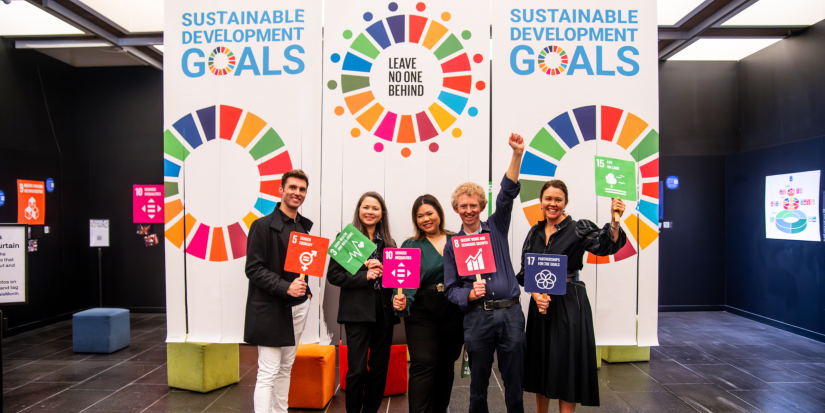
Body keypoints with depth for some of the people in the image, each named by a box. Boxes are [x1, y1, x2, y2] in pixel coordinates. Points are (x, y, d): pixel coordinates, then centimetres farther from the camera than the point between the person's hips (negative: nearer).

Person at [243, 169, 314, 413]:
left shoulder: (304, 226, 11)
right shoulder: (263, 225, -9)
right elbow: (254, 269, -13)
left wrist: (305, 290, 9)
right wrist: (285, 287, -22)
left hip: (297, 307, 7)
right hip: (270, 309, -6)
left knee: (286, 369, 15)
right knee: (268, 373, -4)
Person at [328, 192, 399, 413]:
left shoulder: (389, 243, 11)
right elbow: (334, 275, -5)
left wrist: (382, 271, -9)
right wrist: (364, 276, -16)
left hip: (384, 312, 4)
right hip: (357, 312, -4)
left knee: (379, 368, 10)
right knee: (357, 370, -5)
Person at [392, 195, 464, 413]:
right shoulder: (410, 246, 4)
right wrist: (400, 301, -19)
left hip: (453, 311, 2)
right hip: (421, 311, -2)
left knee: (446, 366, 12)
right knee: (423, 365, -9)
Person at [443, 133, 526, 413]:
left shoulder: (496, 228, 9)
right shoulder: (452, 245, 8)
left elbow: (508, 193, -5)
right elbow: (451, 289, 5)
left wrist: (517, 155, -17)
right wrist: (470, 295, -17)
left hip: (510, 313, 0)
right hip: (477, 317, 0)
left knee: (514, 382, 7)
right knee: (478, 383, 10)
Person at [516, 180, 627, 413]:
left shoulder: (578, 229, -6)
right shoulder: (535, 232, 7)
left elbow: (605, 245, -23)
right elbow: (524, 271, 6)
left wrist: (615, 222, -41)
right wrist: (535, 294, -10)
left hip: (569, 305, -4)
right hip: (540, 304, 5)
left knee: (566, 365, 1)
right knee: (541, 366, 14)